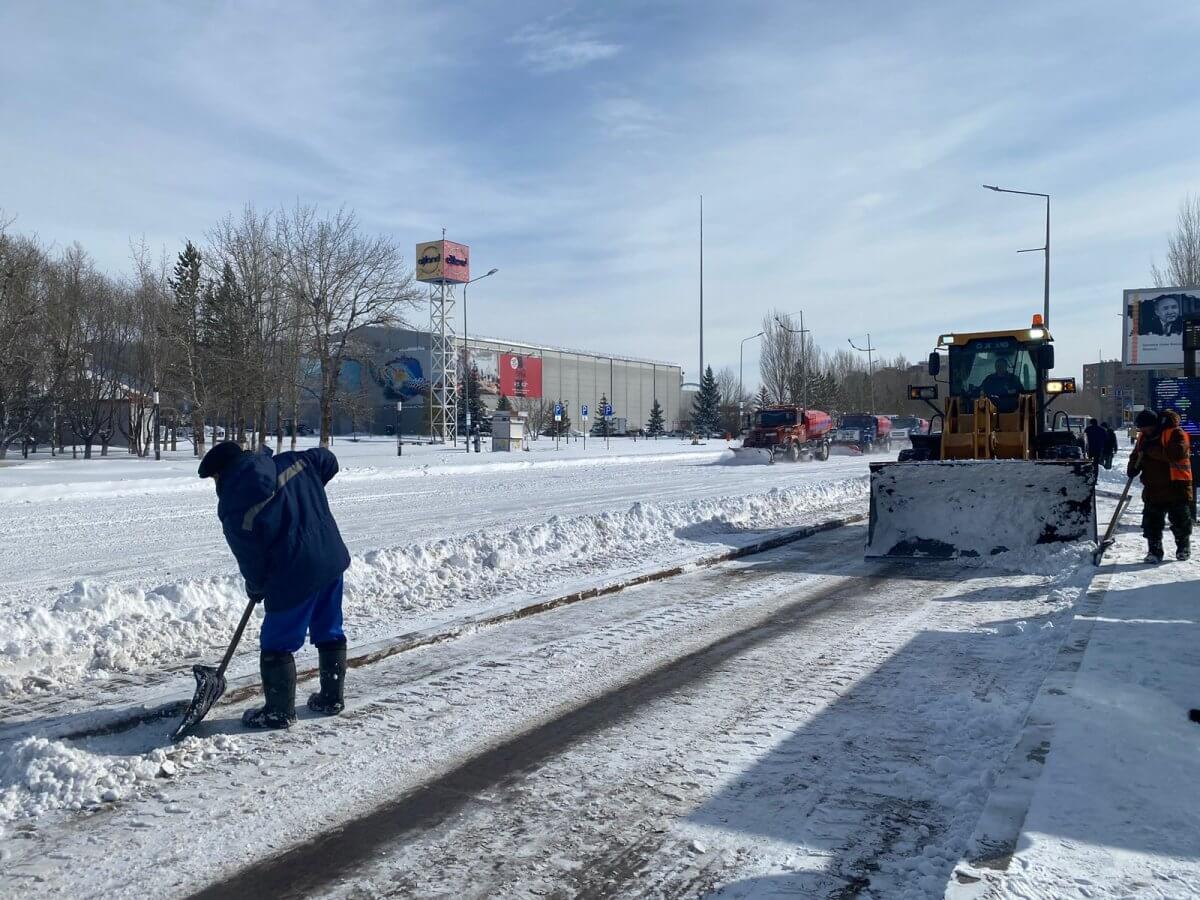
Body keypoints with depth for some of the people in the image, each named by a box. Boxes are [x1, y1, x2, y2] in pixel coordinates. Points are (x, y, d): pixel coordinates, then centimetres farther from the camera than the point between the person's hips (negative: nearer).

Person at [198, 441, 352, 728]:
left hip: (294, 577, -7)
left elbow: (250, 557, -6)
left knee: (276, 644, 9)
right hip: (332, 560, 7)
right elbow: (328, 460, 16)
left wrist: (255, 586, 14)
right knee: (330, 633, 19)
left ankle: (280, 711, 17)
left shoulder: (235, 508, -11)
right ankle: (333, 697, 31)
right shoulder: (292, 462, 2)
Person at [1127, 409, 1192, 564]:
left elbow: (1177, 452, -29)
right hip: (1153, 488, 5)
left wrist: (1151, 449, -28)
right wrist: (1133, 468, -4)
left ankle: (1184, 547, 31)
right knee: (1151, 523, 0)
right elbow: (1136, 455, 18)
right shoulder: (1143, 437, 8)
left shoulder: (1175, 433, -12)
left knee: (1180, 521, 10)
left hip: (1176, 487, -5)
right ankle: (1154, 551, 8)